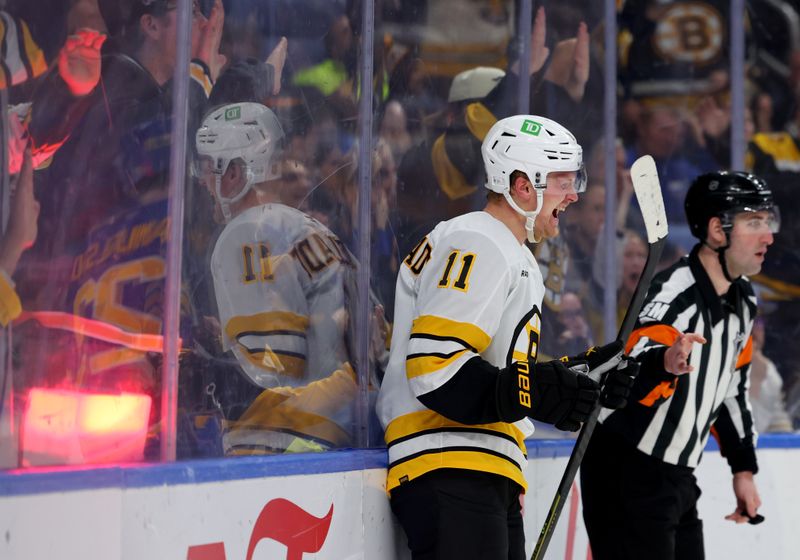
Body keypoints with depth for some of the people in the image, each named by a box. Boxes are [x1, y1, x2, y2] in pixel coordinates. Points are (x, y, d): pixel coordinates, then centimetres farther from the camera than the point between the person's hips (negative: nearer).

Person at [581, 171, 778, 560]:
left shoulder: (742, 299, 8)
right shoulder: (674, 294, -21)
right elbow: (632, 379, -36)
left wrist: (743, 468, 20)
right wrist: (665, 363, -57)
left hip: (678, 477, 9)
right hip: (626, 473, -9)